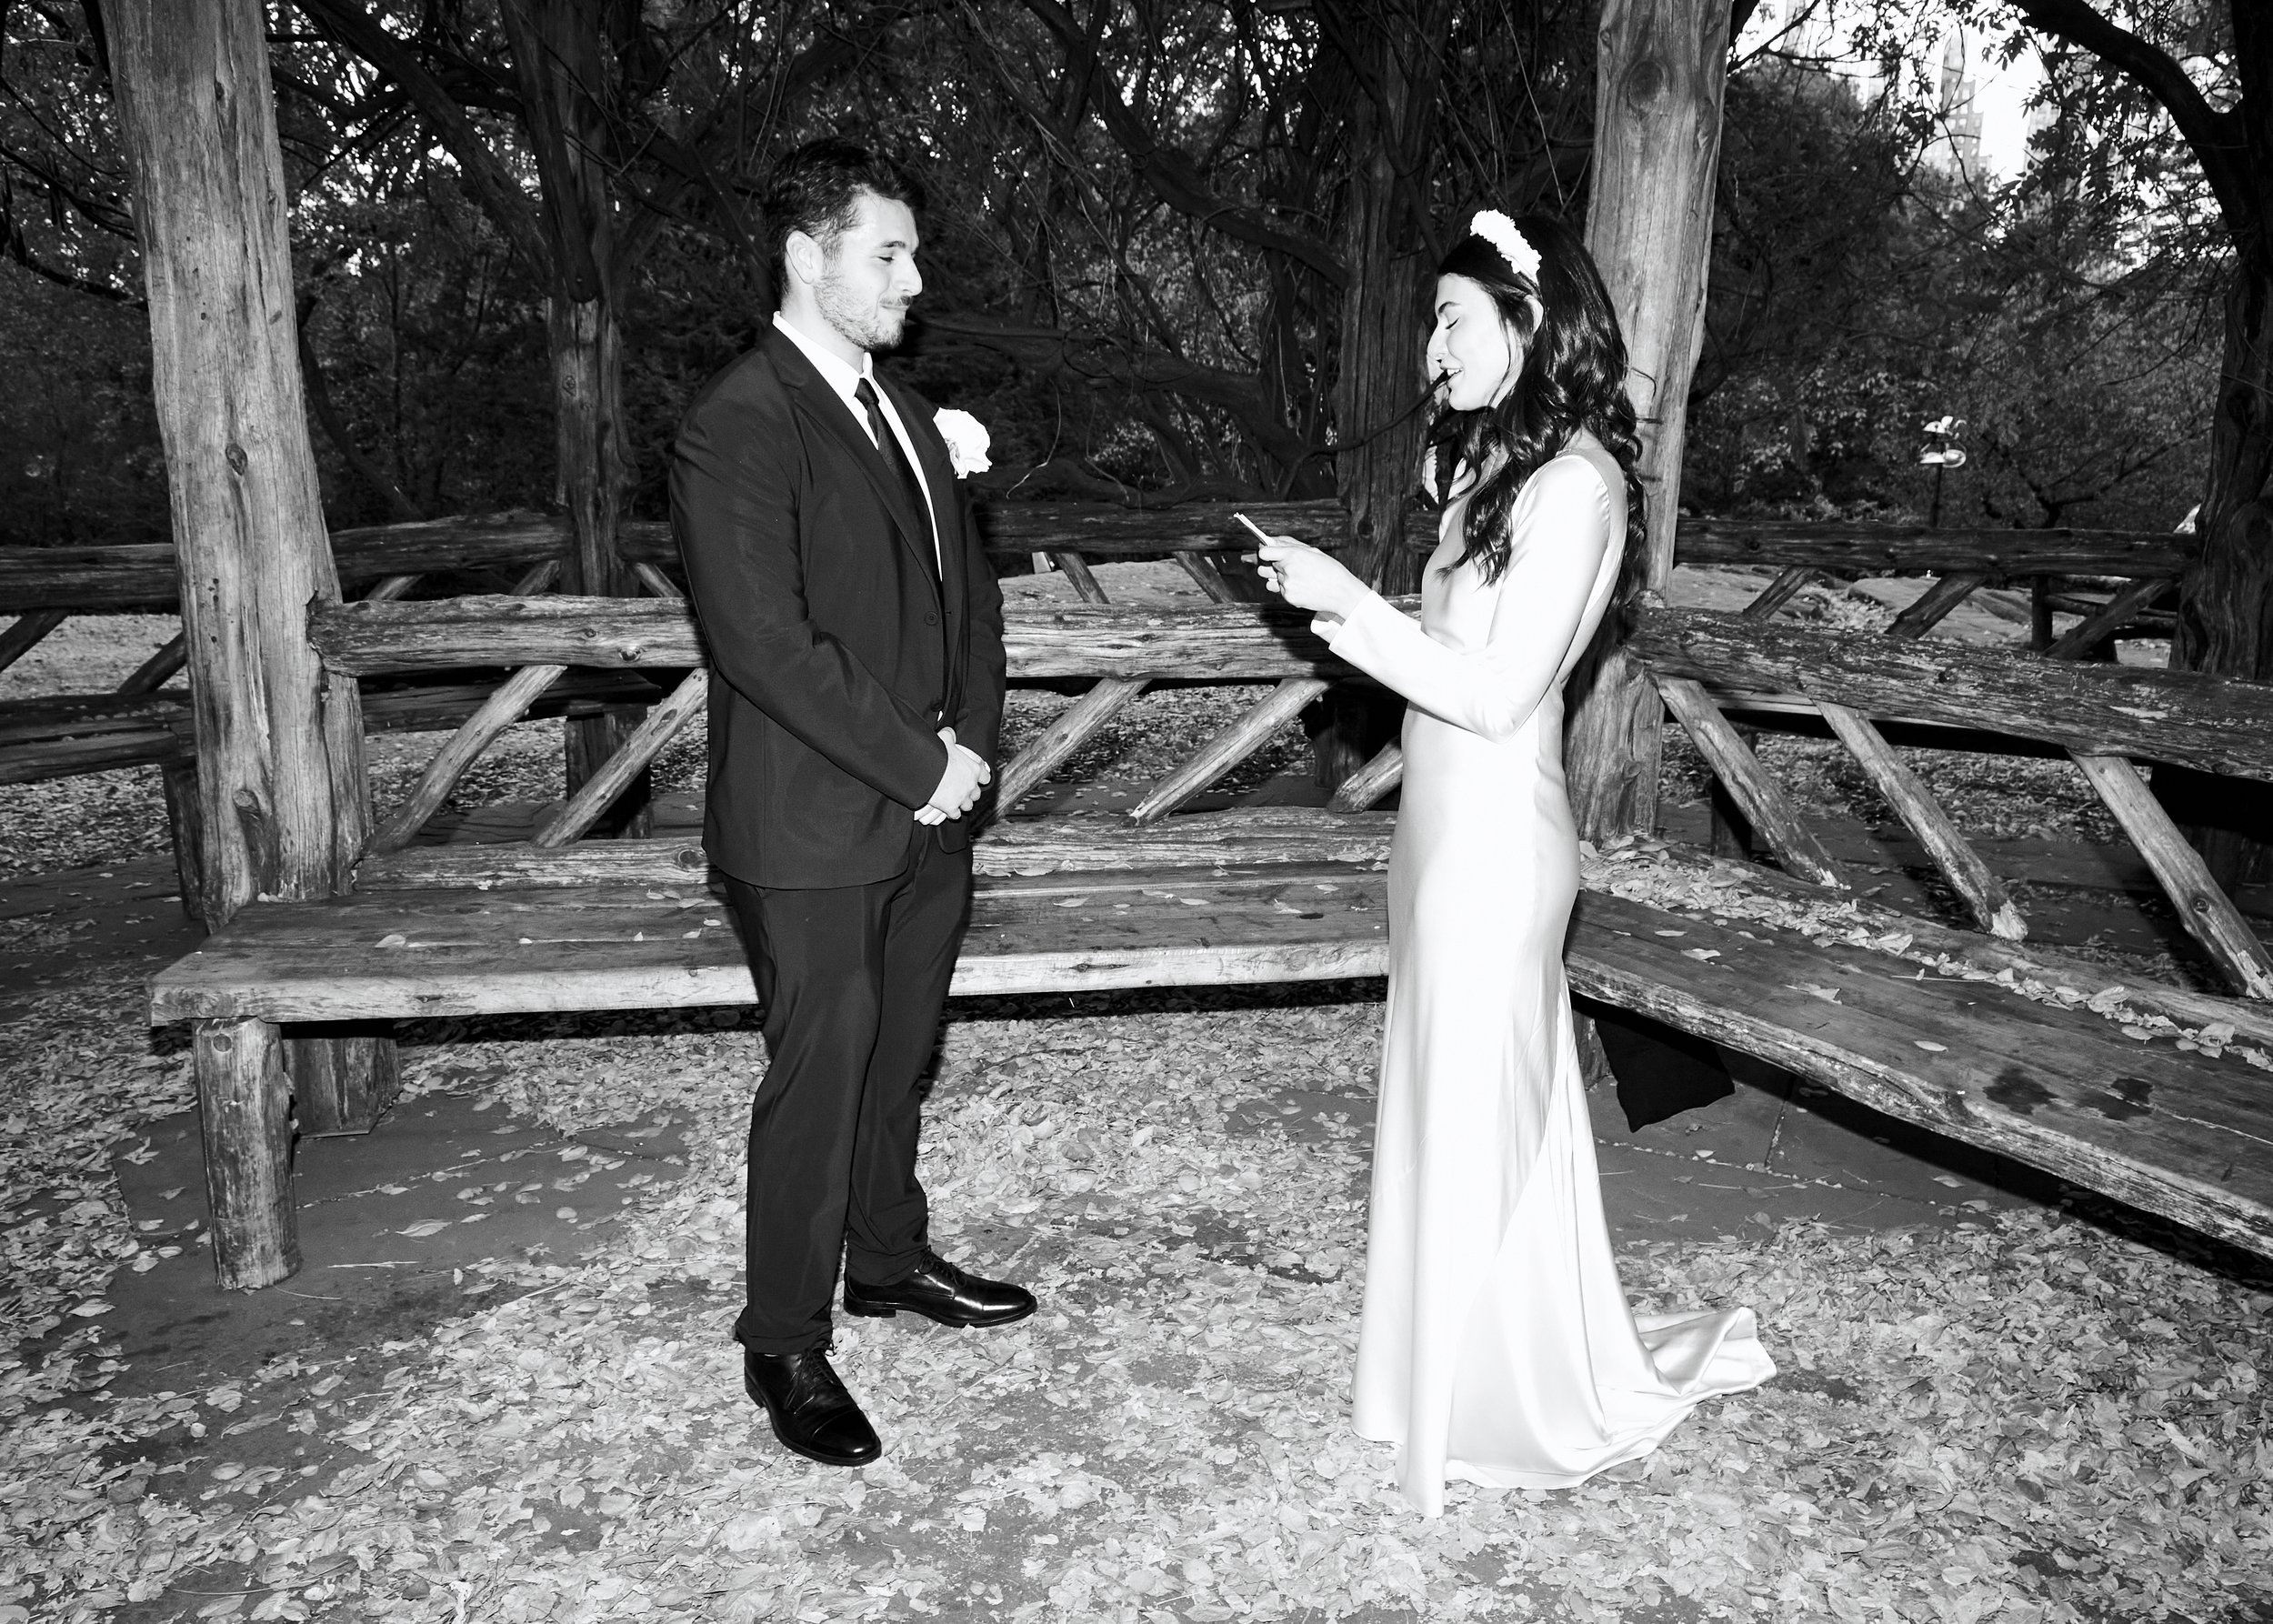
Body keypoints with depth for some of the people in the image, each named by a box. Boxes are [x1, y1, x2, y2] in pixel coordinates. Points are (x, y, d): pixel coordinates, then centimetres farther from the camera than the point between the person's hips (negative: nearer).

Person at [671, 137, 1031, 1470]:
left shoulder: (902, 409, 13)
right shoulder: (738, 426, -14)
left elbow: (967, 584, 15)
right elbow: (769, 644, -22)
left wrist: (971, 740, 0)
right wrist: (919, 764, -17)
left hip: (930, 809, 8)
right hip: (816, 829, -8)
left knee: (899, 1052, 19)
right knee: (821, 1075, 3)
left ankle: (889, 1258, 39)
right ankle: (786, 1345, 20)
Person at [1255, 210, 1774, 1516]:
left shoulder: (1574, 481, -18)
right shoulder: (1502, 463, 10)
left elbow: (1497, 693, -21)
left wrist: (1350, 600, -18)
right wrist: (1339, 612, 3)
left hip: (1496, 843, -9)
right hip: (1451, 831, 9)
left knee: (1482, 1114, 6)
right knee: (1461, 1100, 19)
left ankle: (1518, 1406, 29)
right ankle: (1469, 1364, 39)